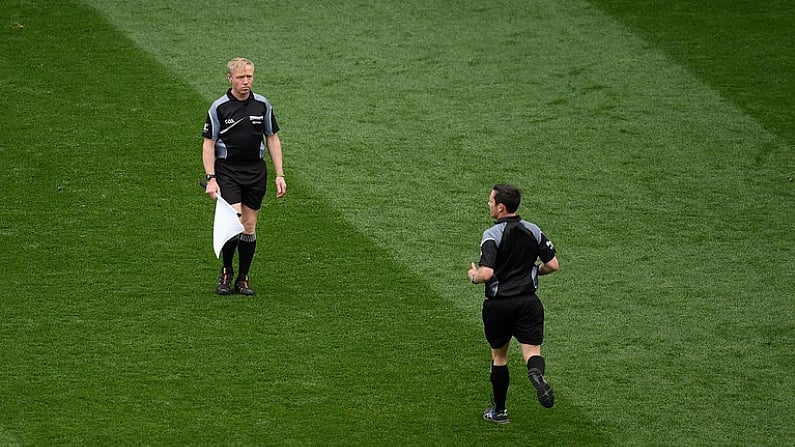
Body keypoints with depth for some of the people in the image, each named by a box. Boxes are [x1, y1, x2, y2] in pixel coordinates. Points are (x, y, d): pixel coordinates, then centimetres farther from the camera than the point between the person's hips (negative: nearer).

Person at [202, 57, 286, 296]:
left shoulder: (262, 104, 3)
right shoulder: (218, 107, -6)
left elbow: (272, 139, 10)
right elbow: (209, 144, -2)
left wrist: (279, 175, 5)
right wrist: (210, 178, -11)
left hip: (256, 172, 3)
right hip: (227, 172, -3)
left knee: (249, 226, 5)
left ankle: (243, 278, 17)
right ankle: (226, 273, 3)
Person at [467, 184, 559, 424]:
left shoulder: (492, 235, -14)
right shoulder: (533, 230, 2)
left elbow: (486, 273, -23)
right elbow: (553, 264, 4)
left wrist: (474, 276, -1)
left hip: (499, 303, -2)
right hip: (528, 301, 2)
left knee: (499, 356, 14)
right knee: (532, 351, -2)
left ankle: (499, 411, 25)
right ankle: (537, 375, -39)